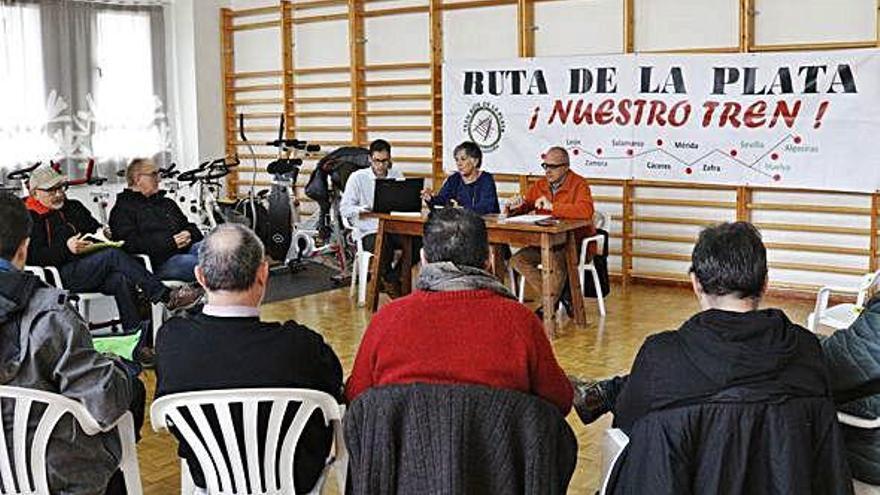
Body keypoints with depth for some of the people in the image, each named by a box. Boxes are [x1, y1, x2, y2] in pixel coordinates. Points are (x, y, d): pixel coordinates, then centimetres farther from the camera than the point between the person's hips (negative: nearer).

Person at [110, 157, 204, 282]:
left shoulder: (167, 203, 31)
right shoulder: (122, 209, 8)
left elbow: (188, 226, 31)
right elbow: (130, 244, -7)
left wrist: (188, 234, 3)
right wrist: (170, 243, -14)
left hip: (185, 249, 6)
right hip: (160, 262, -6)